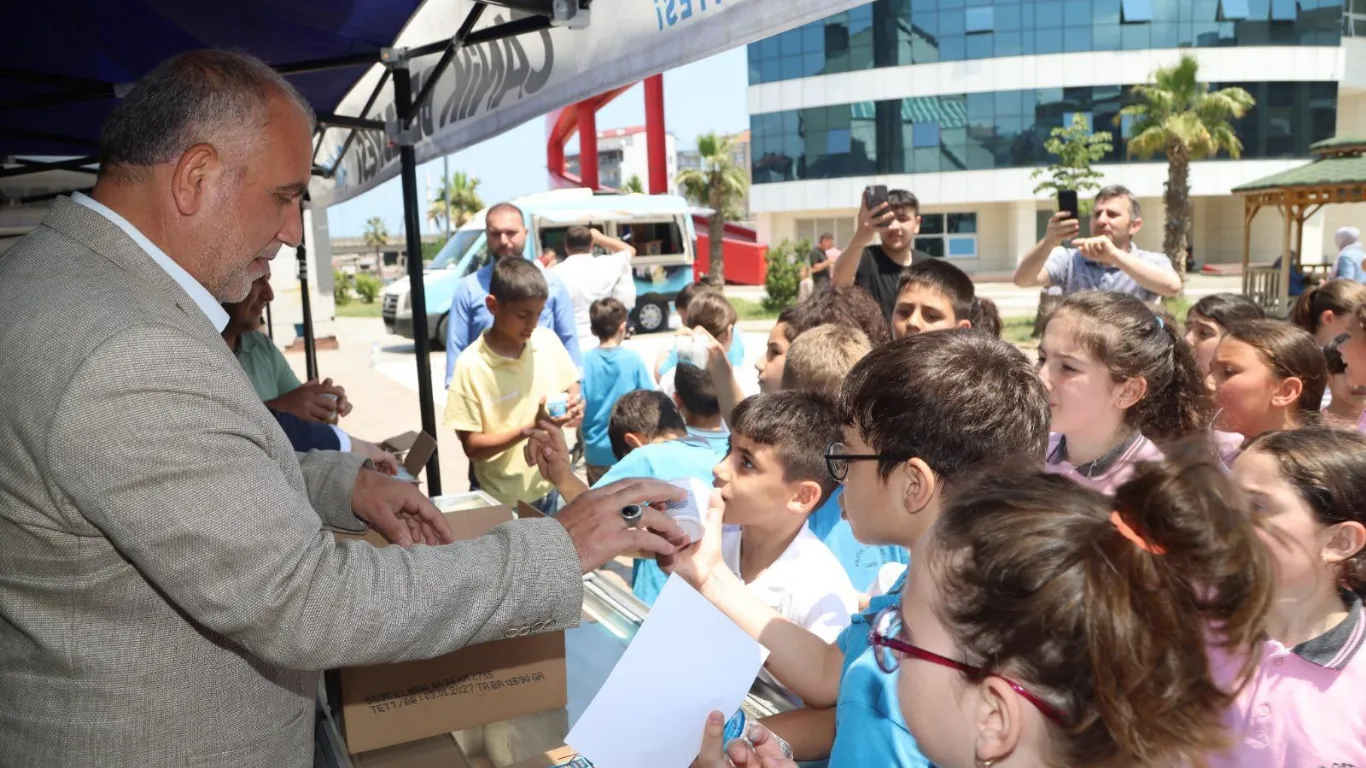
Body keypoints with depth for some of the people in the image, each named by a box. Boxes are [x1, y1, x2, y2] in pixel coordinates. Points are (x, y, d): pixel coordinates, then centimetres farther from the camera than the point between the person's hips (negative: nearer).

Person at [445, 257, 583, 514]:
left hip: (549, 487, 4)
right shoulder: (471, 365, -17)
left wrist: (573, 406, -15)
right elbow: (472, 446, -15)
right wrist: (531, 428, -26)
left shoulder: (549, 342, -5)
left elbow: (571, 389, 8)